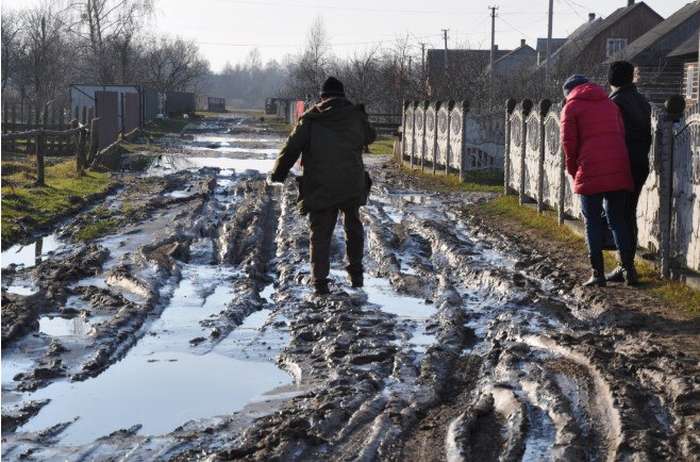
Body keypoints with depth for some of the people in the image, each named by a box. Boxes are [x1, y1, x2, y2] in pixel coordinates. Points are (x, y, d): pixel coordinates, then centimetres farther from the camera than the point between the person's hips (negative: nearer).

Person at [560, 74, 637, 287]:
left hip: (591, 173, -4)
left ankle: (598, 273, 1)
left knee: (593, 222, 4)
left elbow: (569, 142, -3)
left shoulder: (571, 107, 4)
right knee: (617, 220, 13)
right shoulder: (610, 104, 19)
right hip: (618, 172, 4)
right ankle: (629, 269, 7)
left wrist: (573, 170, 10)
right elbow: (621, 134, 15)